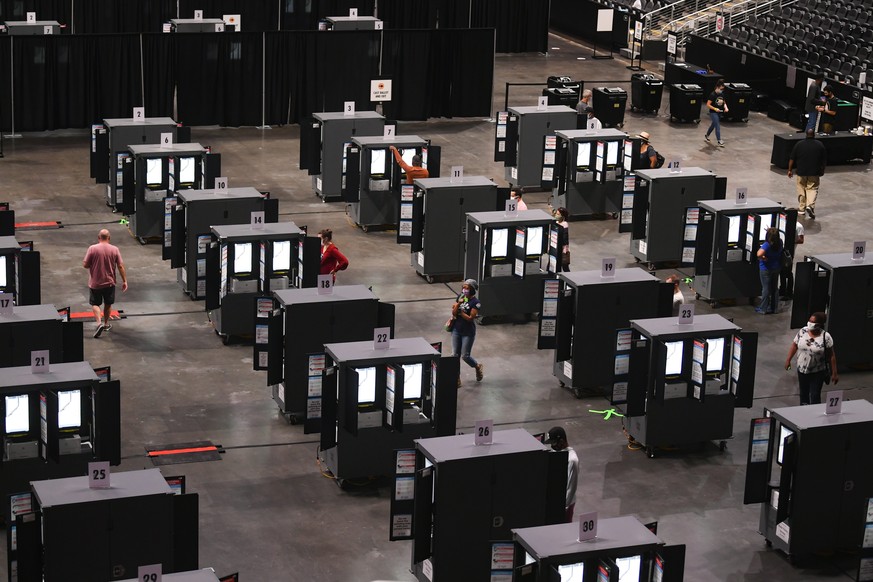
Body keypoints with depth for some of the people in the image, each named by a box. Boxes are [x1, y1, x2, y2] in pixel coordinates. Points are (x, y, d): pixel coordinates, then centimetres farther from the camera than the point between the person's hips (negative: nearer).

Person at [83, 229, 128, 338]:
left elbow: (85, 265, -10)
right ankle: (106, 324, 30)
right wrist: (124, 281, 1)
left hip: (95, 283, -2)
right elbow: (121, 266, -6)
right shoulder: (114, 249, -6)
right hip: (110, 283, 2)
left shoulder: (92, 249, -12)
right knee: (108, 304, 19)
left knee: (95, 304, 8)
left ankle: (99, 323, -11)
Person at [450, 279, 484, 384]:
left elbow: (470, 318, -18)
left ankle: (478, 367, 30)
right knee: (455, 354, 5)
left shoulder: (475, 303, -14)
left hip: (468, 332, -5)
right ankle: (456, 379, 14)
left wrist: (459, 311, -11)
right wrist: (458, 304, -18)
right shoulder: (460, 297, 4)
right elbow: (454, 313, -3)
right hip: (456, 330, 5)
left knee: (465, 356, -1)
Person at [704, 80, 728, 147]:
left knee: (713, 125, 21)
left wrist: (725, 107, -3)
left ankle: (706, 136, 43)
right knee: (717, 127, -12)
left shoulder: (721, 94, 5)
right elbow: (708, 105, -17)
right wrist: (715, 109, -28)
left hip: (719, 113, 8)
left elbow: (724, 103, 17)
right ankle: (719, 141, -12)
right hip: (713, 113, -8)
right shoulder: (713, 95, -17)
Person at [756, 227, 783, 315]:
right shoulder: (780, 242, -7)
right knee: (775, 288, 16)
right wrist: (772, 231, 17)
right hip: (777, 268, 6)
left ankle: (763, 308, 14)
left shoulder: (767, 245, -26)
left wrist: (762, 258, -22)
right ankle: (774, 307, 25)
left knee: (766, 288, 4)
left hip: (766, 269, -6)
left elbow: (759, 254, -42)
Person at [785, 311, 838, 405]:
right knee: (803, 394, 15)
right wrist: (788, 360, 5)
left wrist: (834, 373, -9)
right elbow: (794, 345, 7)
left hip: (818, 372, -4)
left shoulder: (826, 337, -15)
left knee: (815, 397, -4)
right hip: (802, 370, 4)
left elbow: (831, 356, -10)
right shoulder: (802, 332, -4)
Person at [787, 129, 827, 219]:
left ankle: (801, 208, 17)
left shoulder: (799, 144, -2)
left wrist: (790, 170, 8)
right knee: (813, 189, 4)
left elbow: (792, 158, 0)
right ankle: (810, 205, -17)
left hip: (801, 171, 1)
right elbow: (824, 160, 4)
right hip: (815, 173, -1)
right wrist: (822, 171, 17)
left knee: (801, 189, 12)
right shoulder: (820, 145, -1)